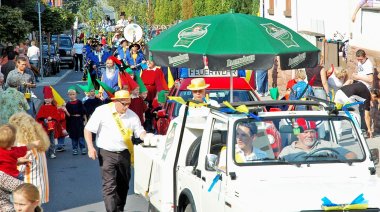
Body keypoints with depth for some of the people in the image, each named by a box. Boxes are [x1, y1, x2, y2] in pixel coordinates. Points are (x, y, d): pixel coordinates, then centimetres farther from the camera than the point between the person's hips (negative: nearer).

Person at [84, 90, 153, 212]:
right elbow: (88, 130, -5)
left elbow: (140, 132, 7)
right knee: (109, 186, -11)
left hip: (124, 153, 5)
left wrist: (147, 137, -16)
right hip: (107, 154, -4)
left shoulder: (132, 115, 2)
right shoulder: (102, 111, -9)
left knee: (123, 184, 14)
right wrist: (90, 147, -15)